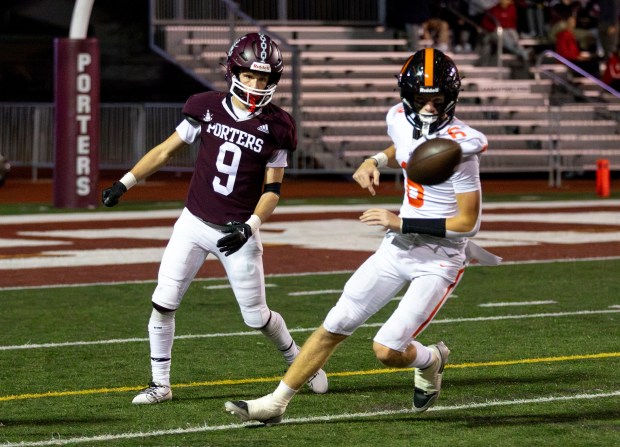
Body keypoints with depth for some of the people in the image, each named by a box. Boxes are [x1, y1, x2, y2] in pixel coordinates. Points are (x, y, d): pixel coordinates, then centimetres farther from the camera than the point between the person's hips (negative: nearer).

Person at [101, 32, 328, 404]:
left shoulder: (275, 127, -8)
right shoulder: (208, 109, -5)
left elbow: (272, 189, -5)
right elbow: (168, 150, 6)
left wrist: (249, 227, -19)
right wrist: (126, 182, 3)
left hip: (239, 233, -2)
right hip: (194, 224, 2)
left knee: (256, 316, 4)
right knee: (163, 304, -5)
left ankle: (297, 359, 32)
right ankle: (160, 384, 7)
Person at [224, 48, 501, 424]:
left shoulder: (459, 146, -23)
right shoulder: (401, 120, -3)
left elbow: (468, 221, -20)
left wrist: (402, 223, -22)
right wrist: (376, 161, 2)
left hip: (440, 259, -6)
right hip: (399, 248, 6)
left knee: (387, 350, -12)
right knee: (335, 327, 4)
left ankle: (431, 361, 22)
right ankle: (276, 403, 13)